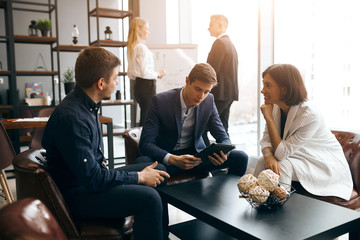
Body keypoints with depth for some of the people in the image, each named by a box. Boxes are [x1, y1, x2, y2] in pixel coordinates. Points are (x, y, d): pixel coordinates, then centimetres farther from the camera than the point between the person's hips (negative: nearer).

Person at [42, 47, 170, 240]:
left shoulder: (88, 104, 3)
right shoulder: (71, 118, -27)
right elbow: (92, 179, -26)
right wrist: (139, 177, -16)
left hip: (93, 179, 10)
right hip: (78, 195, -10)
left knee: (158, 171, 11)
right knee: (149, 198, -28)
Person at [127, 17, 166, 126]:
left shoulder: (131, 47, 13)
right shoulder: (142, 47, -14)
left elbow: (130, 74, 16)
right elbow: (145, 72, -19)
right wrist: (158, 74, -2)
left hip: (137, 84, 9)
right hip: (147, 85, -9)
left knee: (143, 117, 15)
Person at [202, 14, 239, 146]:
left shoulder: (219, 43, -11)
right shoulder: (230, 44, 20)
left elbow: (212, 71, -18)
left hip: (219, 94, -10)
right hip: (229, 92, 10)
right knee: (222, 129, 12)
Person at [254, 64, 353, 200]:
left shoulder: (310, 115, -29)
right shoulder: (275, 107, -9)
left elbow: (281, 153, -27)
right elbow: (266, 139, -6)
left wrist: (269, 118, -29)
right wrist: (269, 156, -29)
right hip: (299, 160, 6)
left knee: (284, 166, -29)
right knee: (263, 162, -18)